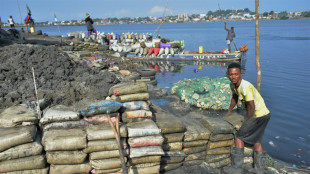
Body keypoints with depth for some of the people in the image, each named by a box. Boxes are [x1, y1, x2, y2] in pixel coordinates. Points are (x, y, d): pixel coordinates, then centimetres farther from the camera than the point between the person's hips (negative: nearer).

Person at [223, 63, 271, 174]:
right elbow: (235, 97, 22)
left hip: (259, 115, -10)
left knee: (239, 137, -4)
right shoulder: (233, 85, 1)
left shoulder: (245, 87, -27)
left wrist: (246, 121, -14)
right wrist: (229, 111, 25)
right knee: (255, 140, 20)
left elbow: (251, 107, -26)